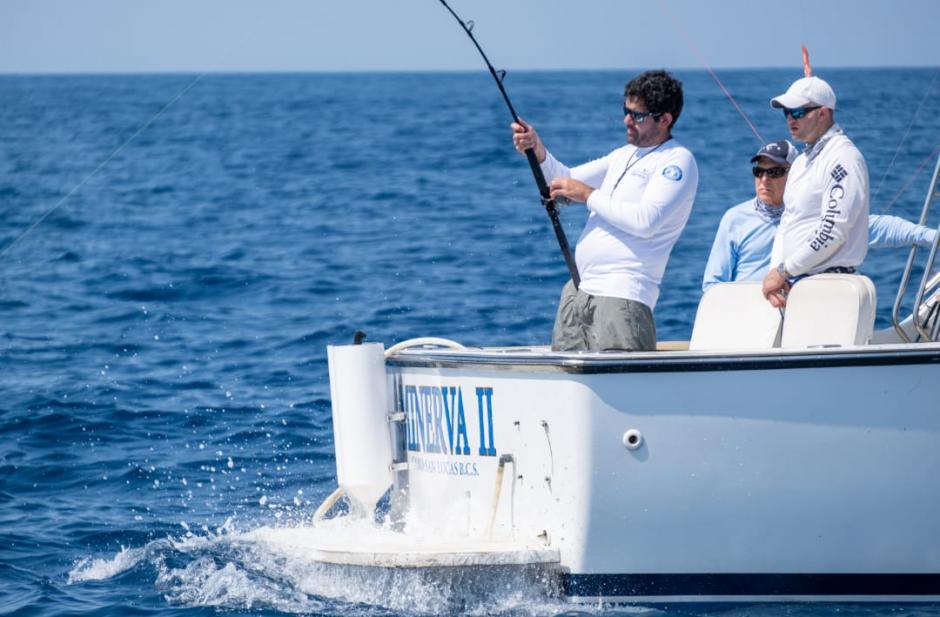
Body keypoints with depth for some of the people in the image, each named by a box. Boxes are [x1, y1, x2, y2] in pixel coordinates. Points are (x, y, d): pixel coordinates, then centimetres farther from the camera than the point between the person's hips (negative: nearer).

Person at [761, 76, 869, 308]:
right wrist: (775, 271, 2)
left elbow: (833, 230, -17)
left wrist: (784, 271, -13)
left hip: (828, 282, -8)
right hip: (793, 282, 8)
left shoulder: (844, 158, -10)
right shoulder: (801, 162, 20)